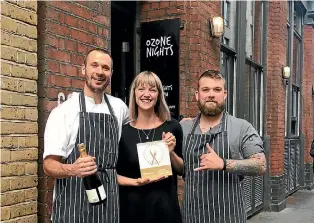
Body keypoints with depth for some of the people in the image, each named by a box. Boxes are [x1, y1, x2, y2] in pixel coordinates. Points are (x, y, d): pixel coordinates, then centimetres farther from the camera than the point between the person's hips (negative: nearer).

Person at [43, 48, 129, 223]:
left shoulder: (119, 107, 5)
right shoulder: (63, 111, -8)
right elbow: (50, 165, -10)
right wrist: (72, 169, -30)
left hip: (109, 202, 4)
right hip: (74, 204, -4)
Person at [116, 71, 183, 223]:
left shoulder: (172, 127, -3)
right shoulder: (122, 130, -5)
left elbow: (183, 170, 3)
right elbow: (113, 174, -1)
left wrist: (171, 153, -13)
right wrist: (136, 182, -16)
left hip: (166, 205, 1)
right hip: (133, 206, 0)